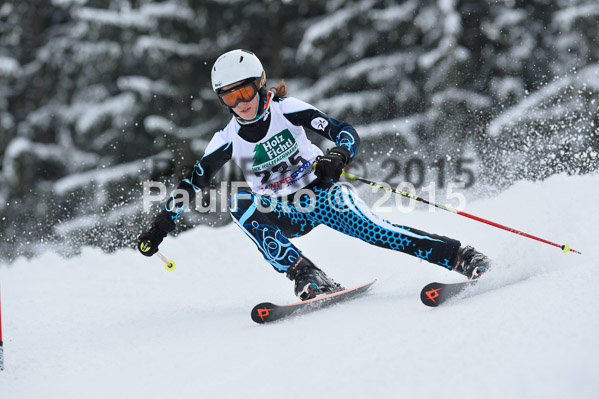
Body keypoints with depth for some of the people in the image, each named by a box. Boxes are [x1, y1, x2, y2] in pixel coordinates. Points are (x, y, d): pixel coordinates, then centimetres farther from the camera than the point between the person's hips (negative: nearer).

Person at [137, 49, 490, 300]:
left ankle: (462, 257, -21)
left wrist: (339, 157, -42)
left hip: (323, 193, -2)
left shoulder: (287, 110, -15)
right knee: (241, 205, -26)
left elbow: (347, 132, -19)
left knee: (373, 230, -25)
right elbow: (193, 180, -3)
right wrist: (160, 228, -11)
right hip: (284, 213, 2)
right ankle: (308, 278, -33)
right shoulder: (229, 140, -8)